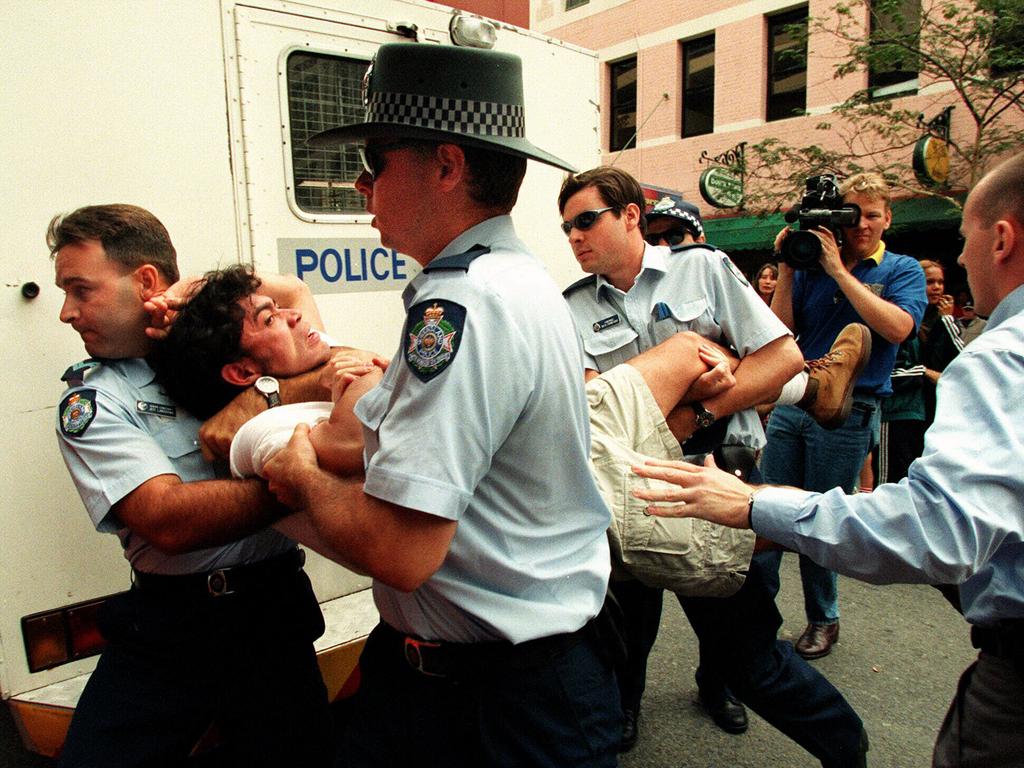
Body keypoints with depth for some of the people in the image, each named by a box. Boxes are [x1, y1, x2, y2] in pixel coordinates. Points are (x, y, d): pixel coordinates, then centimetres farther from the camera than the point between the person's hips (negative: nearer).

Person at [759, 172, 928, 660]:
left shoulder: (902, 271, 3)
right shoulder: (810, 266, 9)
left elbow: (897, 327, -16)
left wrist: (839, 270, -15)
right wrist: (787, 268, -5)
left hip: (848, 412, -3)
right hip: (791, 403, 3)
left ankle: (823, 620, 26)